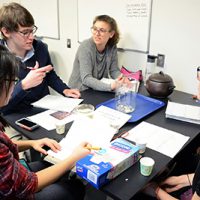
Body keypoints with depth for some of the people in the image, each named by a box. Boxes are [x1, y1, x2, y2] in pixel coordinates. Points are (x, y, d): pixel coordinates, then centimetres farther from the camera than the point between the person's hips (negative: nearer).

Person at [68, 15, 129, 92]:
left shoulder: (112, 47, -5)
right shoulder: (85, 47, -19)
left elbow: (114, 70, 1)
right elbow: (86, 78, -27)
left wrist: (122, 79, -22)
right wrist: (110, 86, -40)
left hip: (98, 91, 5)